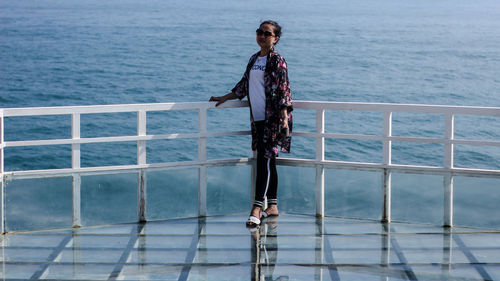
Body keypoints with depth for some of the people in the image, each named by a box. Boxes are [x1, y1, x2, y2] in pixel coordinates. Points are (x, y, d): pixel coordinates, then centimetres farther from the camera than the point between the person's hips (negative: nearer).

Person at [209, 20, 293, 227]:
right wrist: (224, 98, 28)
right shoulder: (254, 59, 15)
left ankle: (257, 207, -15)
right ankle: (272, 206, 16)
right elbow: (244, 85, 26)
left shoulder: (277, 61, -7)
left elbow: (283, 91, -12)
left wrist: (284, 119, -19)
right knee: (267, 162, 10)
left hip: (273, 119, -7)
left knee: (265, 160, -12)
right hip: (258, 119, 7)